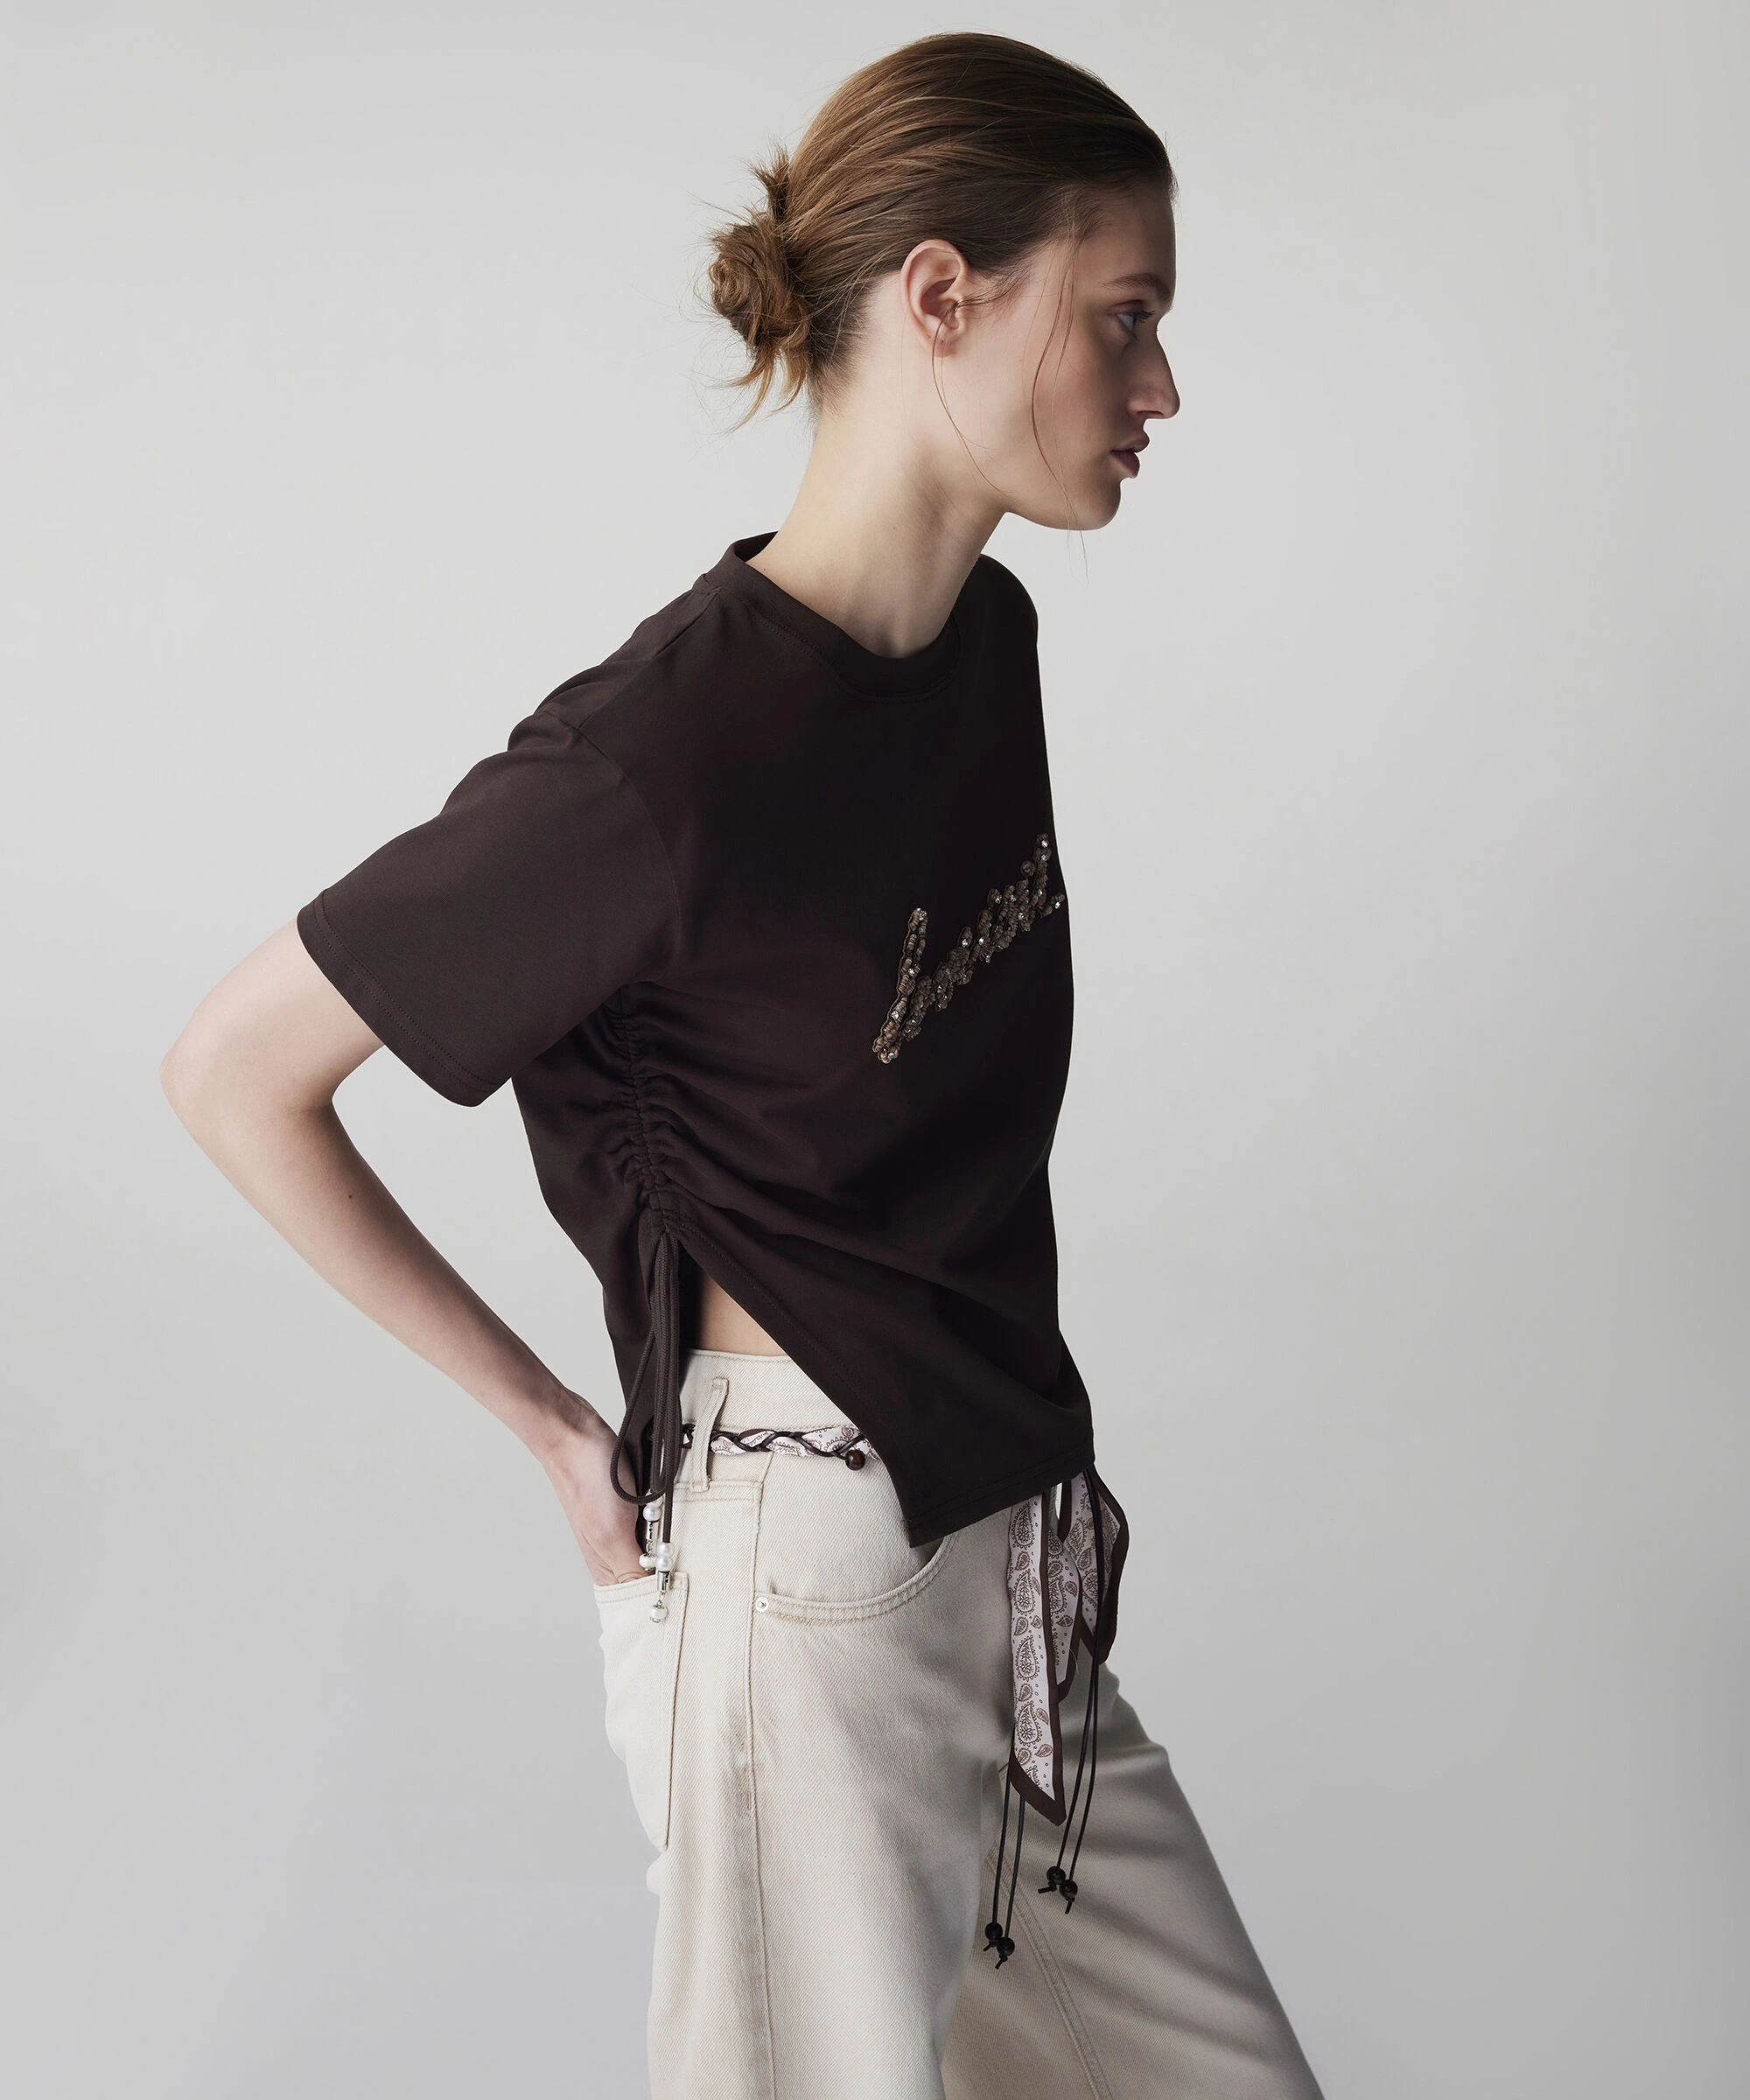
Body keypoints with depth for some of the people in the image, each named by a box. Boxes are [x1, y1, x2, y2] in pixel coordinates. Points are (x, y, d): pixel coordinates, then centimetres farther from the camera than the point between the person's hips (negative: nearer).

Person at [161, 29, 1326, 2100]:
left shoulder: (989, 637, 4)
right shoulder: (666, 754, -21)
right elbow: (233, 1066, -13)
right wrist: (555, 1431, -7)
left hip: (1008, 1547, 8)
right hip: (806, 1569, -8)